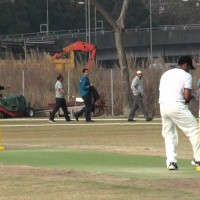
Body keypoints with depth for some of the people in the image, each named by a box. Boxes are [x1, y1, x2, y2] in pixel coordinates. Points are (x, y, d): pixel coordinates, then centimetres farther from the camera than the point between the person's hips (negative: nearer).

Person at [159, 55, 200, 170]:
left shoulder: (165, 74, 23)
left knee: (169, 135, 14)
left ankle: (171, 161, 2)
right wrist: (189, 98, 17)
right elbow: (187, 96, -7)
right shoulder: (186, 75, 3)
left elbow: (162, 93, 18)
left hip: (163, 106, 6)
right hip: (177, 105, -6)